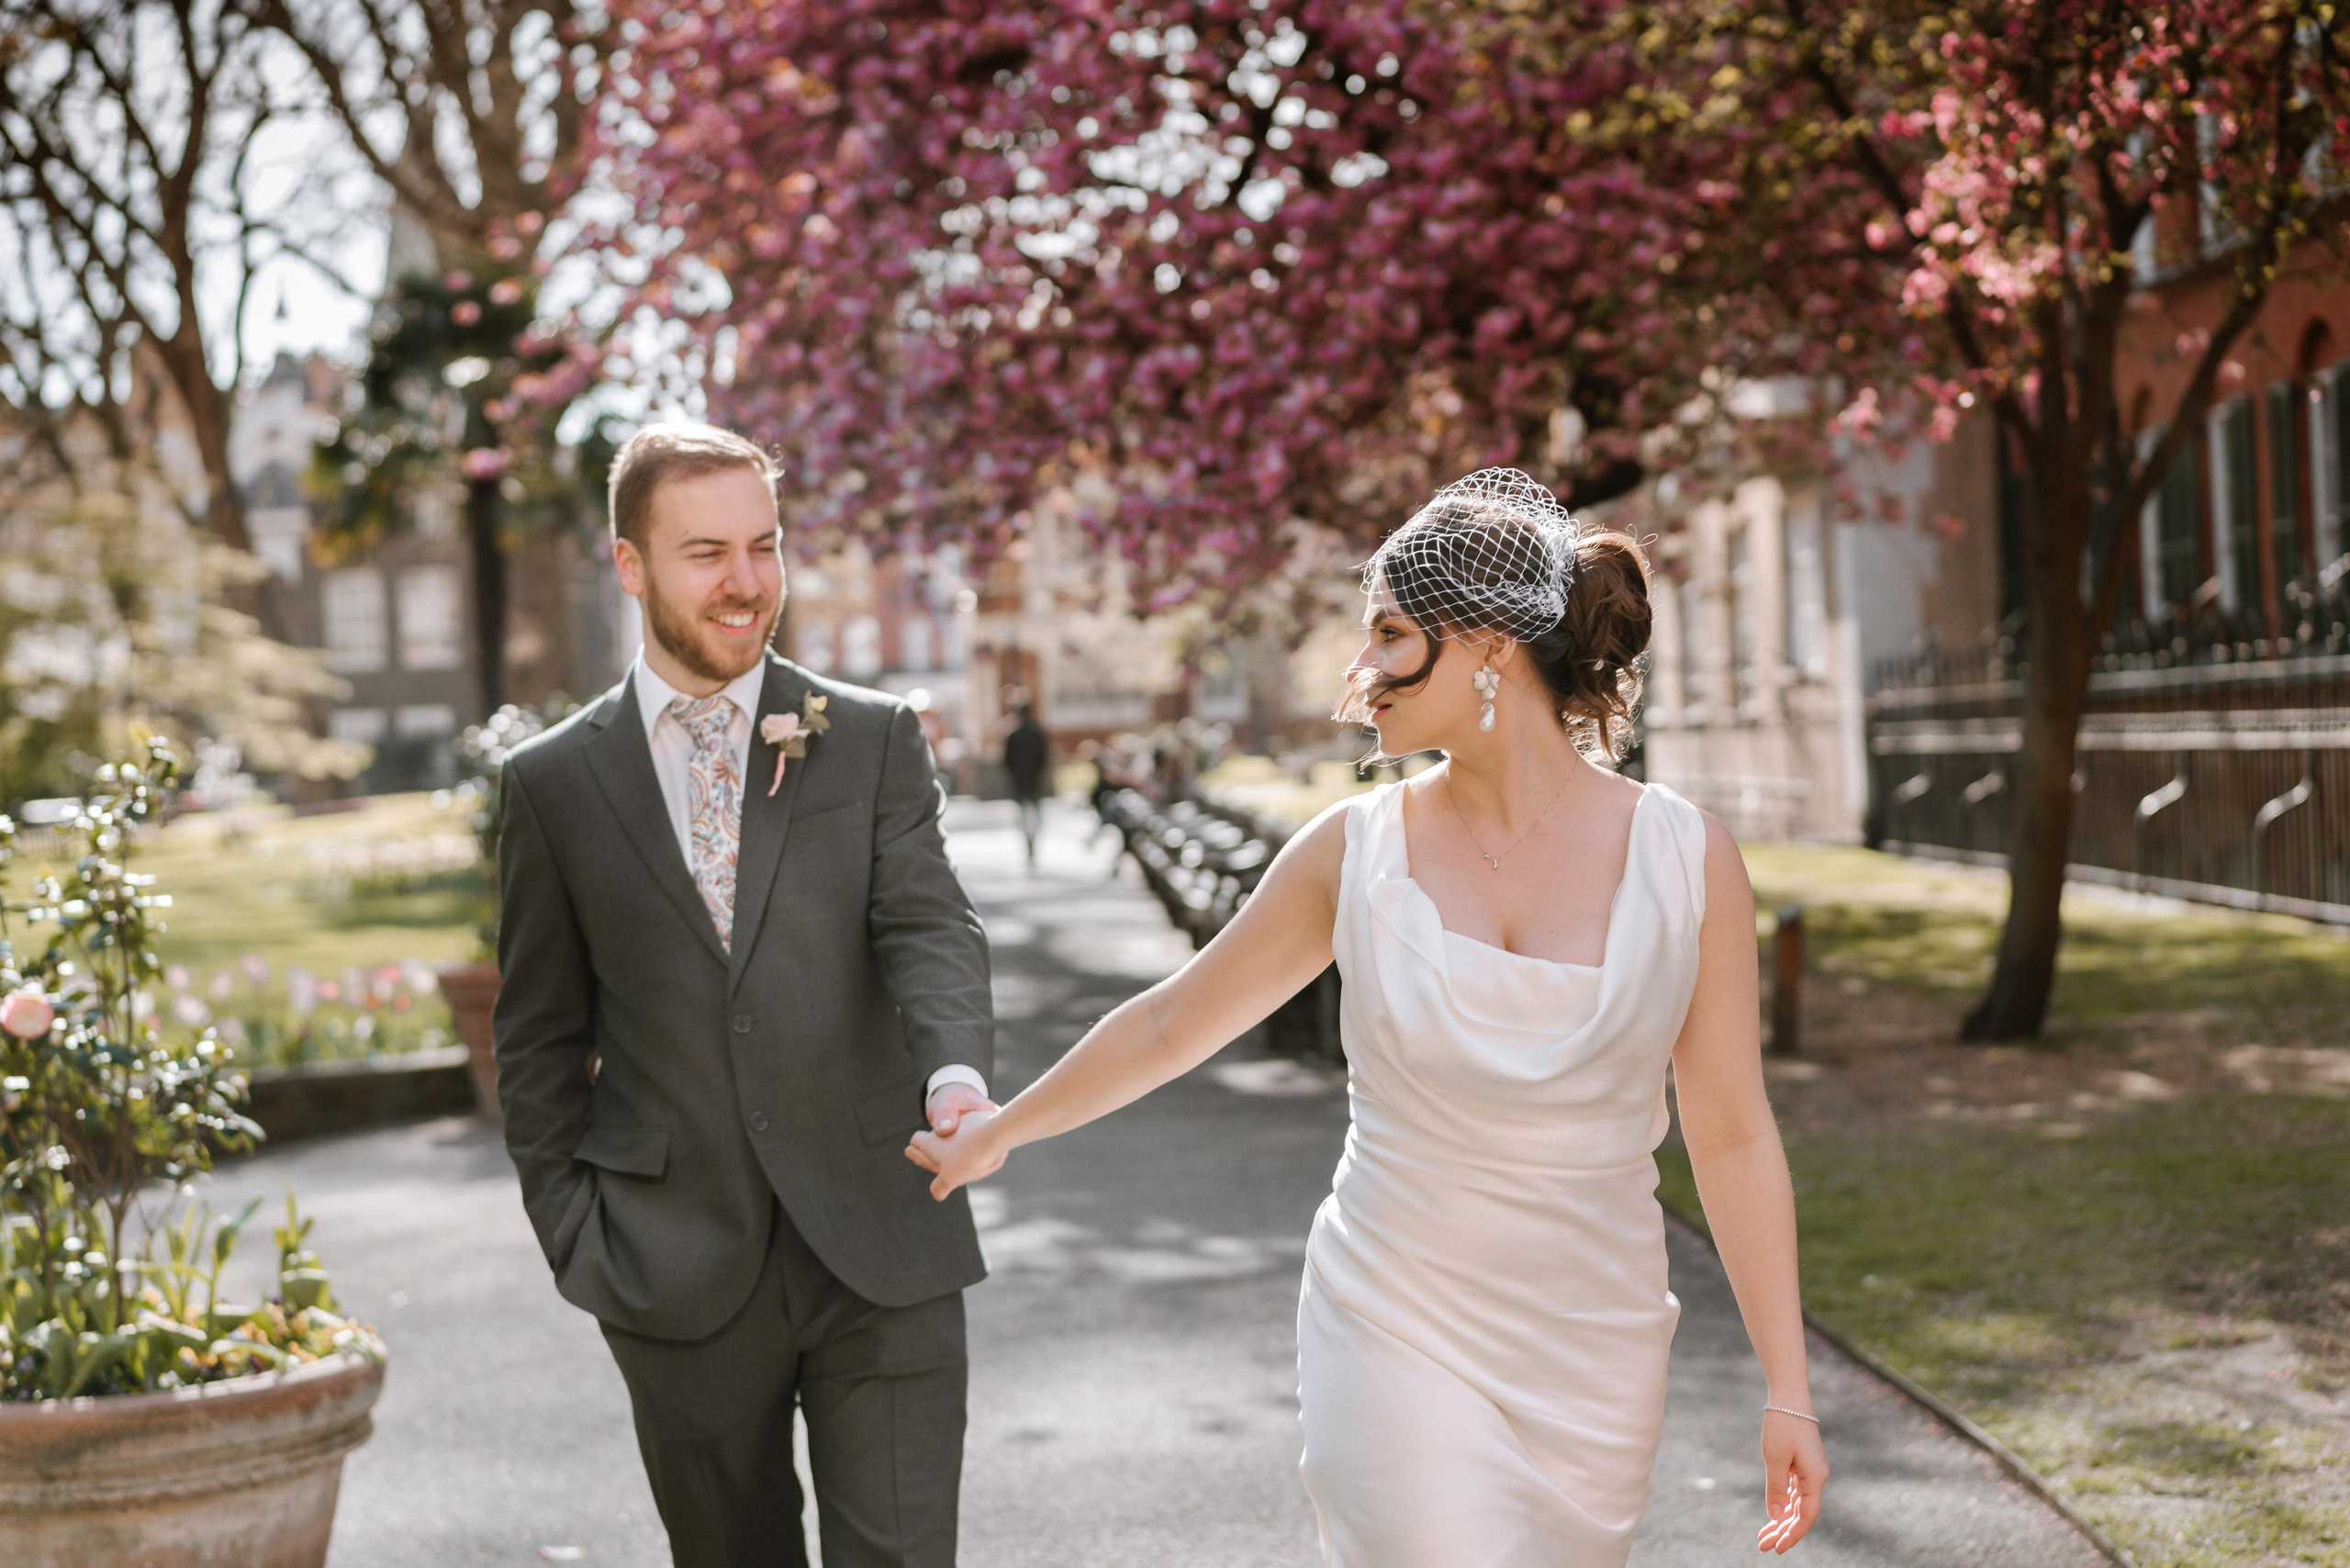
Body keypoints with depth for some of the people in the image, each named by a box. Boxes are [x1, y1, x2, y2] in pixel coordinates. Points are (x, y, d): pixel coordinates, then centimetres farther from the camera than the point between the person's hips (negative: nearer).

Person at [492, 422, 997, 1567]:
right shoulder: (554, 783, 5)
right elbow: (539, 1043, 9)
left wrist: (957, 1071, -29)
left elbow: (929, 933, -8)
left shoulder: (874, 742, 4)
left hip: (879, 1256, -1)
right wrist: (577, 1244, 1)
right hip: (680, 1278, 1)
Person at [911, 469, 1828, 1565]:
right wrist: (996, 1133, 21)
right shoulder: (1358, 850, -3)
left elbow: (1730, 1136, 0)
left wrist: (1787, 1390, -2)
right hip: (1399, 1339, -1)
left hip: (1596, 1356, 1)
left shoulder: (1685, 859, -5)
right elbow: (1170, 1023, 11)